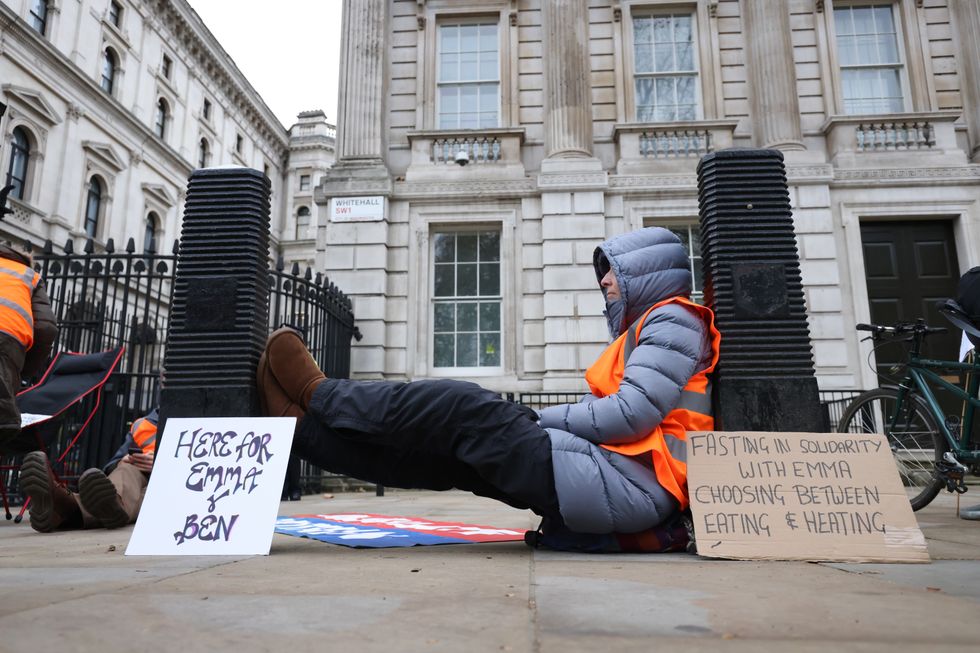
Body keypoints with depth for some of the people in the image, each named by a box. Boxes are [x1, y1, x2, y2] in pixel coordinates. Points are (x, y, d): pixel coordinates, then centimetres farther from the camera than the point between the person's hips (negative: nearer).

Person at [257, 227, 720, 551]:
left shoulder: (673, 321, -4)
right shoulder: (644, 329, 27)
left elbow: (632, 415, -17)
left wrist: (538, 420, -5)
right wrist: (533, 424, 7)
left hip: (623, 484, -9)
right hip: (618, 482, 9)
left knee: (462, 409, -12)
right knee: (447, 449, 2)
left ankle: (317, 395, 5)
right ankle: (303, 424, 8)